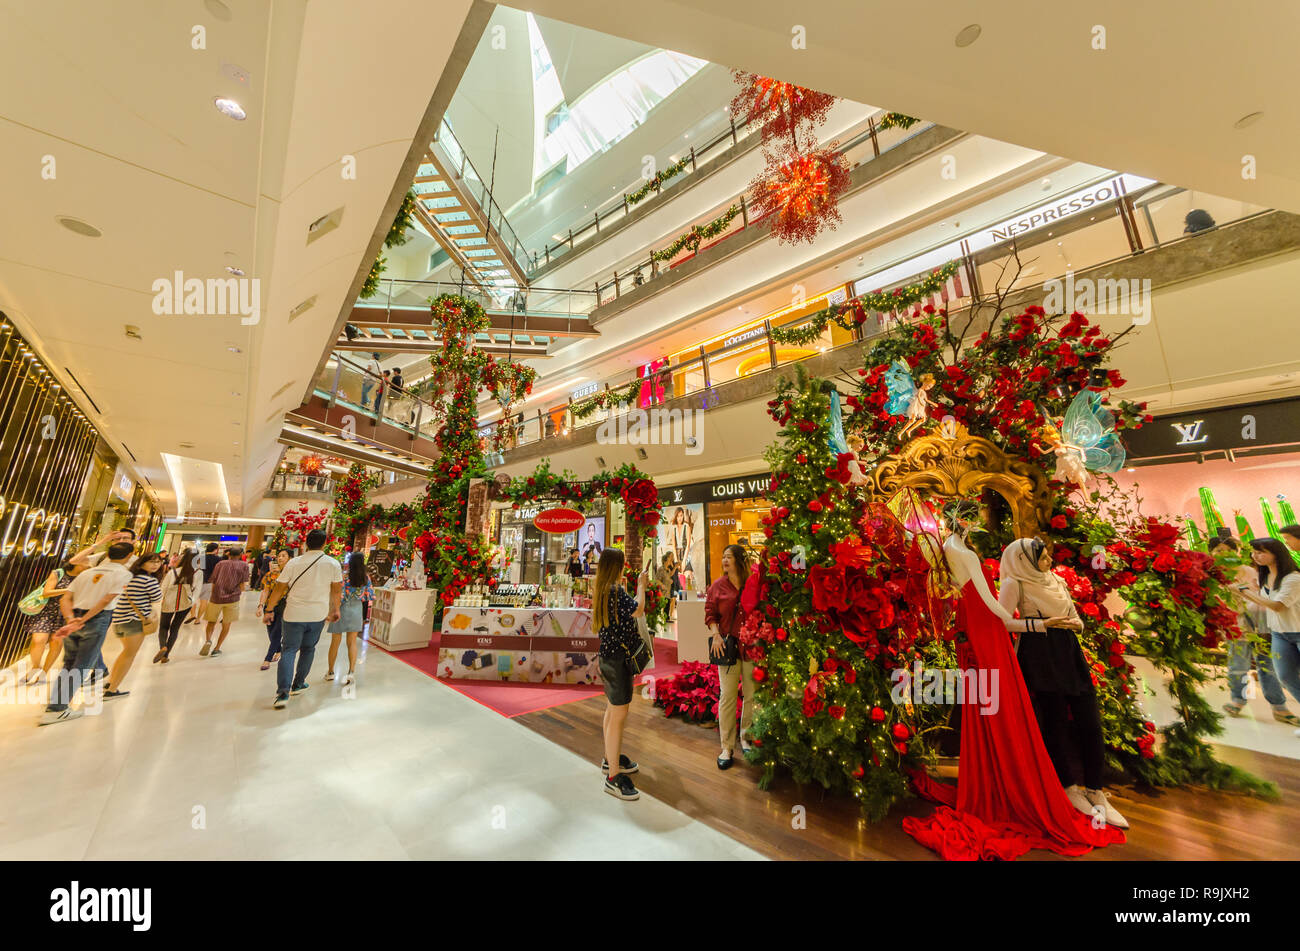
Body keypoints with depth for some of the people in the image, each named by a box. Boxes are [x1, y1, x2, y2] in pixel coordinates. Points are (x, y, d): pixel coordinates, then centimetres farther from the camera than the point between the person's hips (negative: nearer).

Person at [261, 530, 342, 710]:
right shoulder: (333, 564, -4)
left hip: (294, 614, -1)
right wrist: (335, 610, 16)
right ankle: (298, 685, 30)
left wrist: (269, 610, 10)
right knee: (308, 649, 18)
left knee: (288, 651, 5)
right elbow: (337, 590, 3)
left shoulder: (294, 563, -5)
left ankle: (283, 692, -6)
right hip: (318, 615, 1)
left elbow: (279, 589, -1)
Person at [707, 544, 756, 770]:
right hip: (728, 646, 0)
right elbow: (710, 613, 3)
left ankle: (746, 738, 35)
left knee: (752, 695, 13)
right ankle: (727, 747, 19)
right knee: (727, 696, 4)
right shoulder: (718, 586, 0)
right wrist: (716, 634, -11)